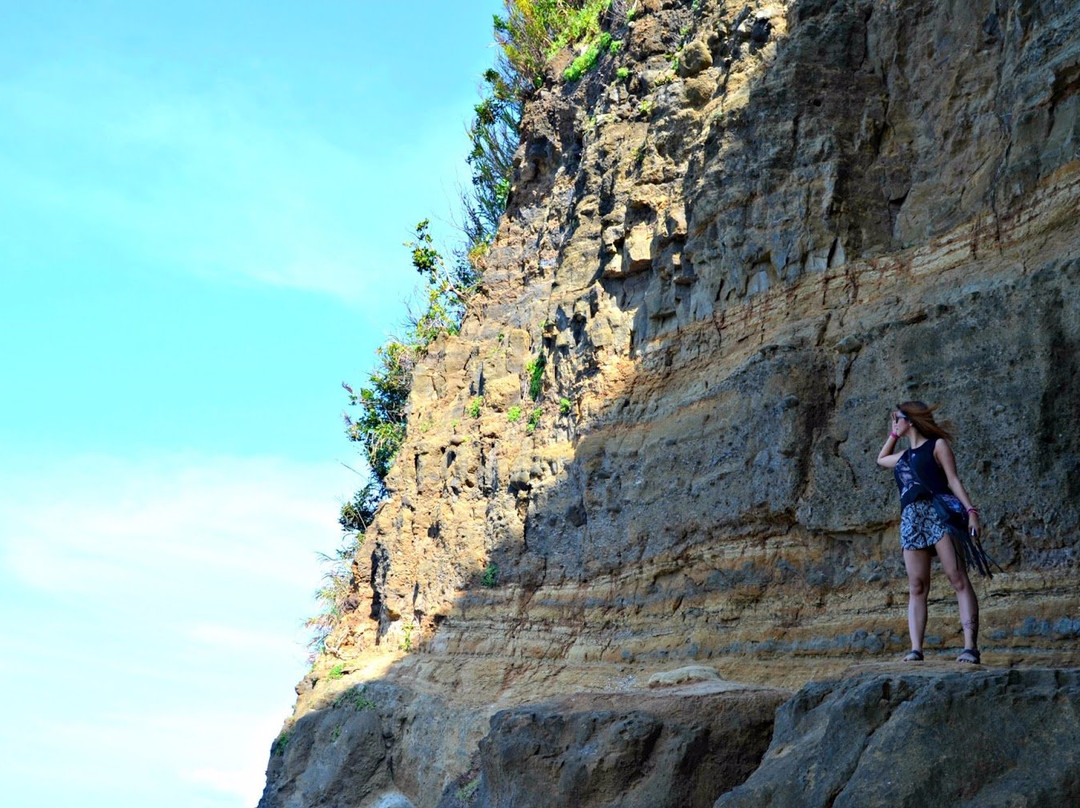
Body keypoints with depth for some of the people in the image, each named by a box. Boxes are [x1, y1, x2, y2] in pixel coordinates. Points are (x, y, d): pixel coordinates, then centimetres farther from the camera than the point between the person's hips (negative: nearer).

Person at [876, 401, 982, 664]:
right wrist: (894, 434, 39)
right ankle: (916, 649, -11)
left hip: (940, 511, -6)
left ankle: (971, 646, -22)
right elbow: (881, 459, 49)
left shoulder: (937, 445, 10)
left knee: (958, 578, -14)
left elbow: (953, 479, 1)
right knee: (916, 587, -4)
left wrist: (971, 510, -11)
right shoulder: (903, 457, 29)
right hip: (910, 520, 7)